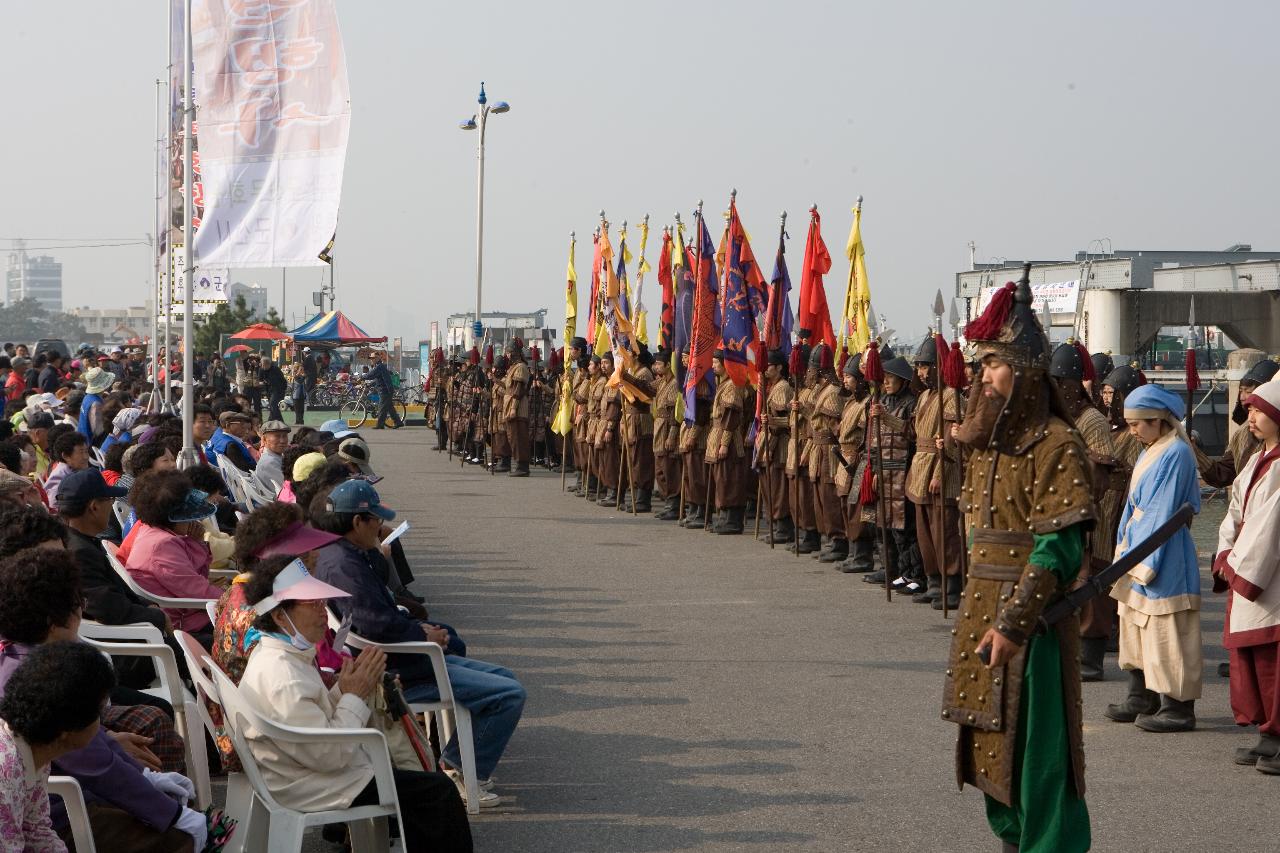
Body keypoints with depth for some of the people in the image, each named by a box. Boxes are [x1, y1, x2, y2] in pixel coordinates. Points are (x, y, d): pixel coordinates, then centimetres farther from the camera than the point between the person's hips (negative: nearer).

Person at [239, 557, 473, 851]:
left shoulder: (275, 656, 5)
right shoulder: (280, 677, -29)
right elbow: (329, 755, -27)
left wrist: (344, 690, -5)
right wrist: (354, 696, -16)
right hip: (312, 792, -11)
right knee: (438, 791, -4)